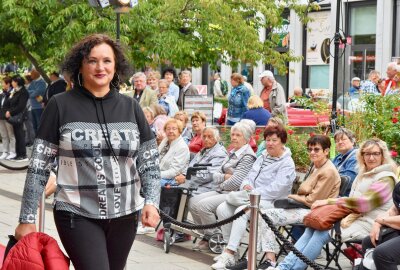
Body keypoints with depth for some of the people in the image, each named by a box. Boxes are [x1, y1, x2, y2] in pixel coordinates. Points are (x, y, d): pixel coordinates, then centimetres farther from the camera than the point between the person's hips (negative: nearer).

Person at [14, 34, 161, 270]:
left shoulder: (130, 107, 5)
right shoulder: (61, 106, -4)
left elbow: (150, 161, 7)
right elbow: (39, 165, -3)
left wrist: (151, 201, -8)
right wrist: (27, 219, -5)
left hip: (124, 215, 4)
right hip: (78, 215, -3)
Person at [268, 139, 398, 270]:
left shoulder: (386, 178, -6)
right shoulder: (363, 174, 21)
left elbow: (365, 201, -18)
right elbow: (353, 201, 14)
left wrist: (329, 201, -17)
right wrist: (348, 216, -12)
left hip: (368, 225, -8)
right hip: (355, 218, 8)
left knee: (322, 233, -26)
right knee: (312, 229, -13)